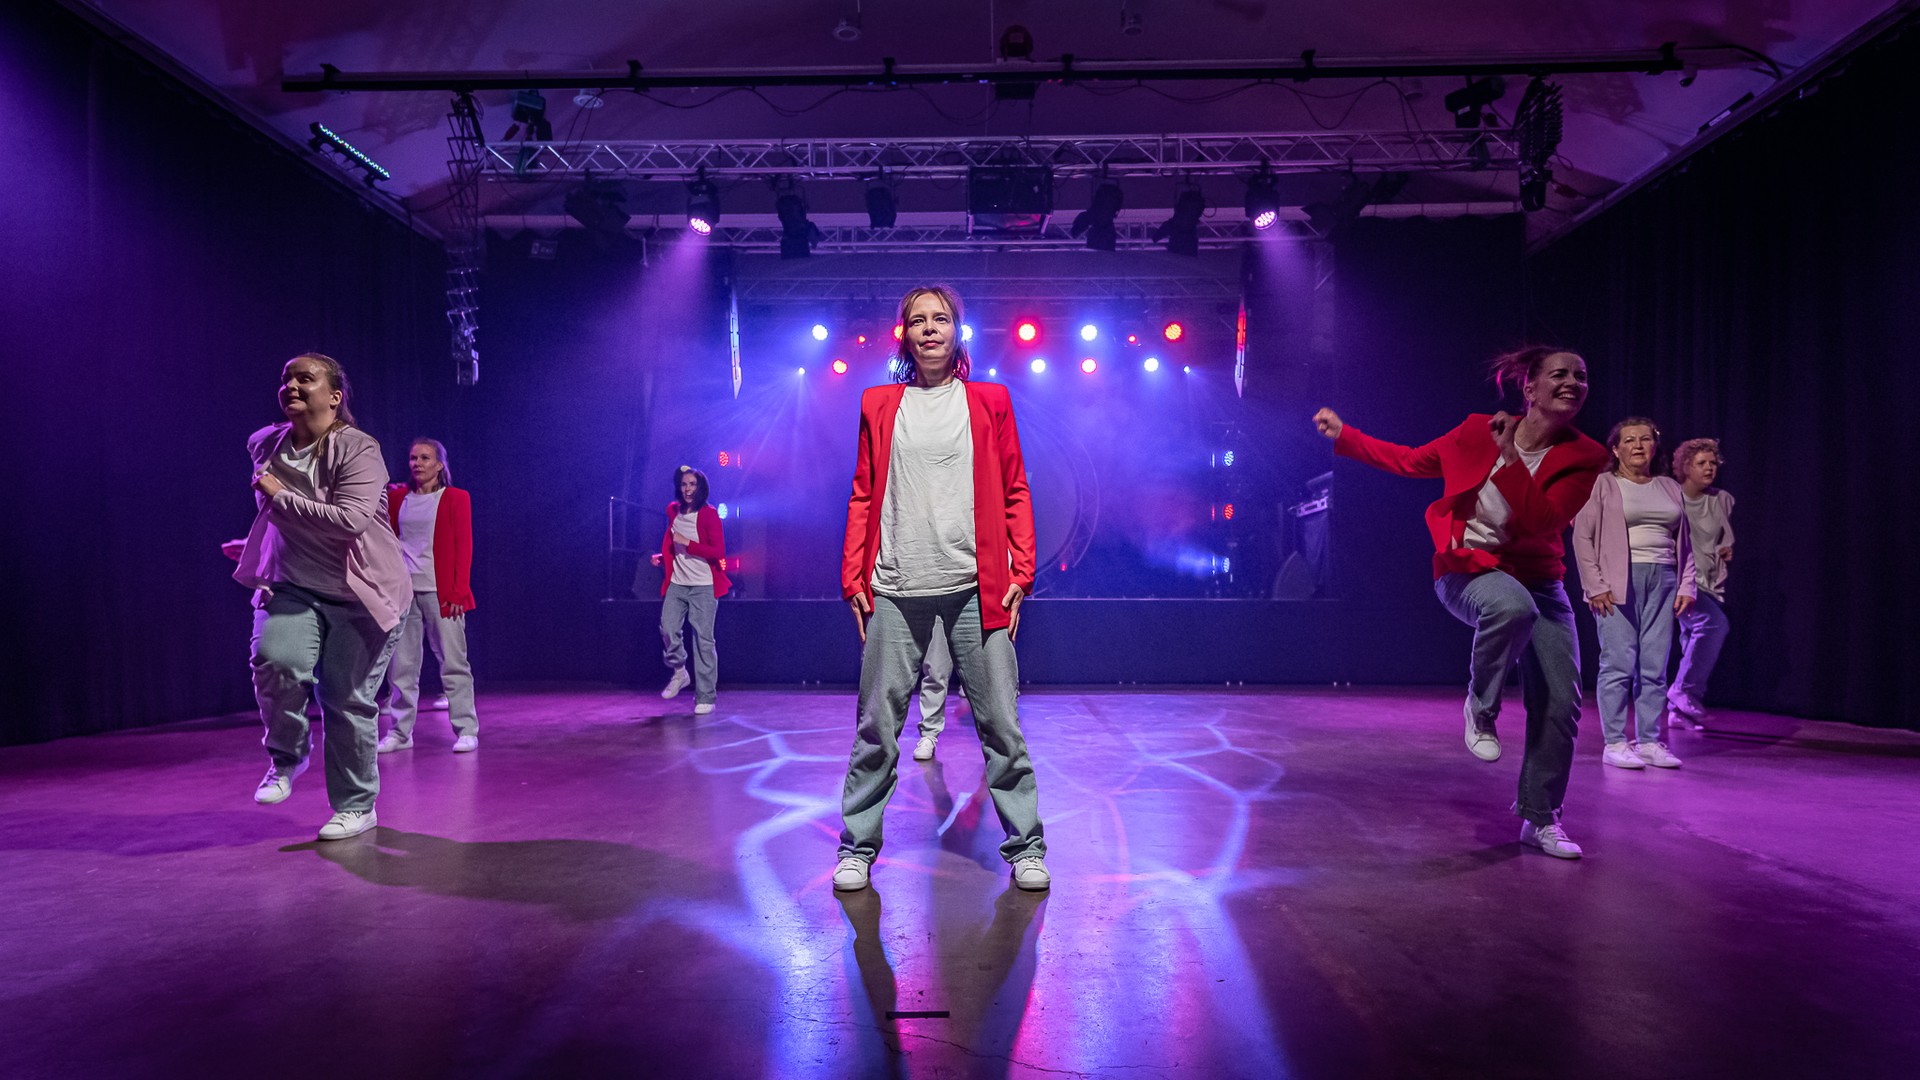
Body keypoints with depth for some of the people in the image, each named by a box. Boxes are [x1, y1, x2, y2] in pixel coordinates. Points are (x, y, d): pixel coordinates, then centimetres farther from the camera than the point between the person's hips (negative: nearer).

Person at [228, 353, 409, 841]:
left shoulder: (358, 449, -16)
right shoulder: (265, 445, 6)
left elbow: (349, 520, -29)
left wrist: (279, 497, -20)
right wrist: (257, 547, 32)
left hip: (359, 594, -4)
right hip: (292, 585, 4)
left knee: (347, 700, 1)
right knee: (275, 659, -24)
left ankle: (356, 805, 20)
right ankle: (285, 759, 5)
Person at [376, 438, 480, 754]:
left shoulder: (455, 499, 1)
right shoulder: (397, 498, 12)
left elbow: (464, 548, -3)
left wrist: (459, 591, -11)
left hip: (440, 592, -4)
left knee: (453, 662, -1)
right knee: (401, 665, 6)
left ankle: (466, 731, 5)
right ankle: (400, 732, 15)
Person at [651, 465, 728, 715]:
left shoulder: (709, 514, -8)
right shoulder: (673, 510, 9)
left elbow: (718, 551, -13)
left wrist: (687, 543, -18)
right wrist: (662, 556, 8)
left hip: (703, 585, -5)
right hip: (677, 583, 5)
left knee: (703, 639, -5)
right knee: (667, 630, -9)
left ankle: (705, 697, 3)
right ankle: (679, 673, 19)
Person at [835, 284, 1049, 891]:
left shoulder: (989, 402, 11)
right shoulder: (879, 405, 12)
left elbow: (1015, 493, 10)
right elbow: (863, 498, 12)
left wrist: (1020, 572, 0)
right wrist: (853, 579, 5)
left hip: (976, 589, 0)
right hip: (895, 590, 1)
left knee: (1000, 722, 2)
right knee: (877, 725, 3)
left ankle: (1025, 848, 15)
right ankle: (858, 848, 18)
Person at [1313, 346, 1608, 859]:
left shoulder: (1583, 457, -6)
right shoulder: (1479, 431, -5)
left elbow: (1545, 522, -19)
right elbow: (1410, 461, 8)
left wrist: (1509, 460, -24)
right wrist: (1343, 435, 11)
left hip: (1539, 580, 3)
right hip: (1467, 569, -3)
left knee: (1561, 702, -4)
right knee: (1513, 606, -40)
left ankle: (1540, 818, 15)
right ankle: (1481, 706, -10)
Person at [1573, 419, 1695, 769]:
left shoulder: (1671, 489, 18)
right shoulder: (1602, 485, 3)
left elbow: (1685, 542, 18)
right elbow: (1582, 537, -3)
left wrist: (1687, 586, 8)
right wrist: (1596, 586, -10)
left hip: (1662, 581, 5)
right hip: (1618, 582, -4)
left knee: (1655, 666, 3)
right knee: (1619, 663, -7)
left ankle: (1649, 741, 9)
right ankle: (1615, 743, -2)